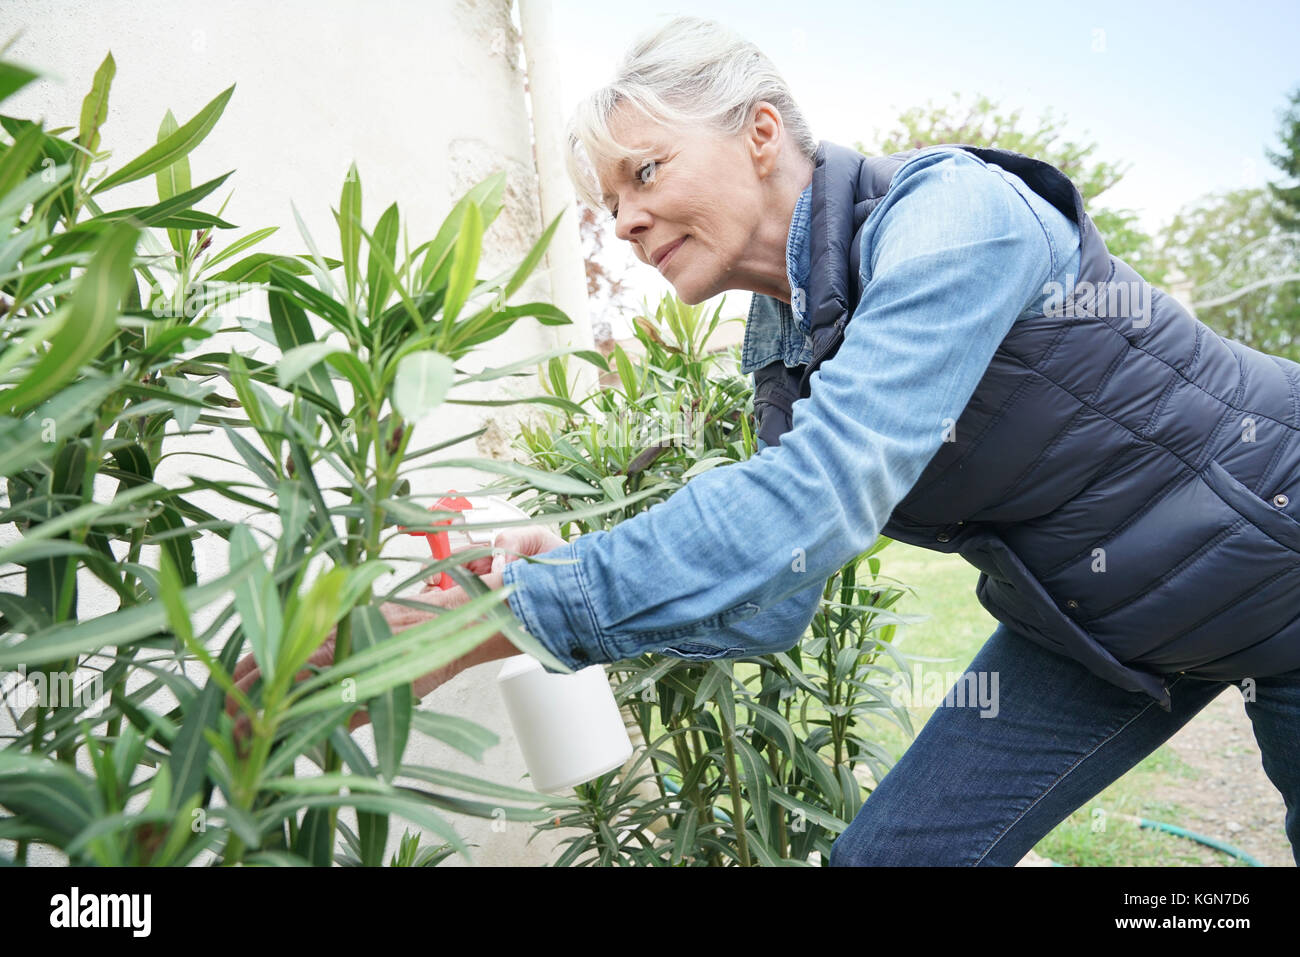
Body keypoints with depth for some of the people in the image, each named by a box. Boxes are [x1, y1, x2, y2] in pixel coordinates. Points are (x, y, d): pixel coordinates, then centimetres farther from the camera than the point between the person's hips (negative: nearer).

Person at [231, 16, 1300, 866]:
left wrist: (511, 614, -43)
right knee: (888, 854, 1)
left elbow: (820, 492, -42)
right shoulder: (780, 346, -5)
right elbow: (772, 594, -5)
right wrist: (562, 580, -19)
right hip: (1095, 630, 6)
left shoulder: (951, 213, -29)